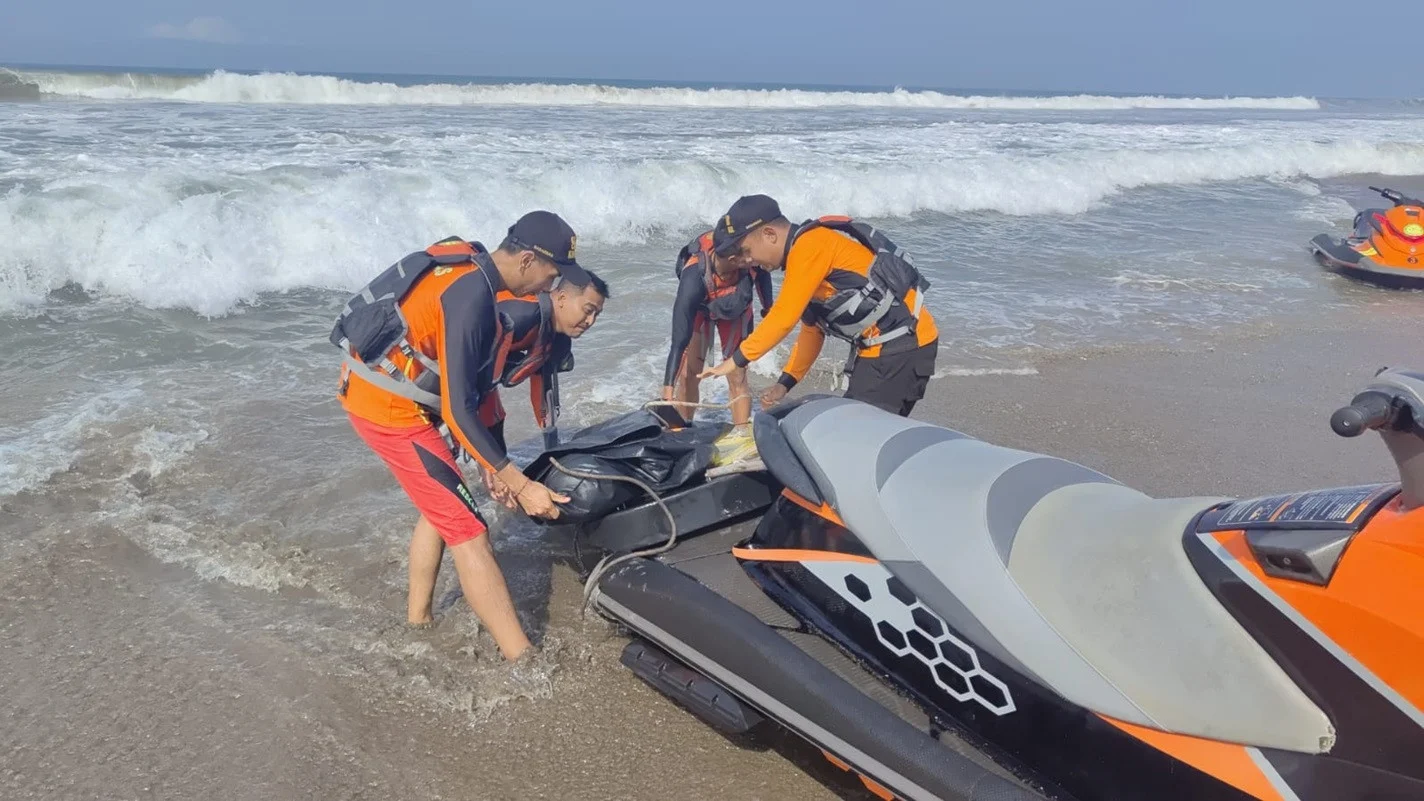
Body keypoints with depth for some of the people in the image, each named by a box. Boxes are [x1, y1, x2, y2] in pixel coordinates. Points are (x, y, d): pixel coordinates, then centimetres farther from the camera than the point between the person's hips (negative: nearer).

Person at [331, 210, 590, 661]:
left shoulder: (471, 270, 3)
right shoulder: (472, 299, -26)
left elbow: (474, 381, 8)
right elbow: (459, 412, -27)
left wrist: (493, 463, 8)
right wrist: (521, 485, -23)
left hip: (375, 389, 10)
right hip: (390, 408, -10)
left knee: (442, 506, 22)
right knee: (466, 529, -7)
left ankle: (417, 619, 36)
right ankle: (522, 661, -2)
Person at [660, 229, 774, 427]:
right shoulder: (693, 279, -44)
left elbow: (762, 271, -7)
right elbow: (679, 342, -43)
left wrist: (768, 308, 3)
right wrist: (668, 394, -44)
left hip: (737, 309, 2)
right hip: (699, 309, -2)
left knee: (737, 377, -4)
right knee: (686, 374, -6)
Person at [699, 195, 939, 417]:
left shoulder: (810, 245, -15)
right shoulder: (801, 254, 15)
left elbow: (783, 317, -18)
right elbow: (812, 329, 19)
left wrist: (736, 360, -9)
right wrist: (785, 383, 12)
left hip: (901, 347, -10)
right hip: (881, 348, 10)